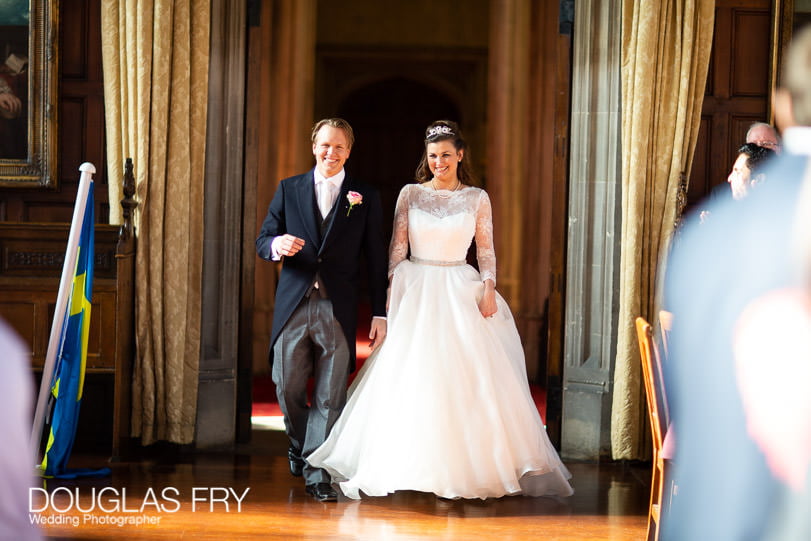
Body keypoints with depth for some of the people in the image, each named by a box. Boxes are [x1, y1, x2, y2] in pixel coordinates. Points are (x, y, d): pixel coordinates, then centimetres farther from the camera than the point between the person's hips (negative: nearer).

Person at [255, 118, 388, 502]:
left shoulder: (366, 198, 6)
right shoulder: (289, 189, 9)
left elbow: (375, 260, 5)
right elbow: (263, 241, 7)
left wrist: (380, 314, 0)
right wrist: (277, 245, -18)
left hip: (338, 310, -1)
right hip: (293, 307, 1)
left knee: (330, 395, -1)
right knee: (288, 389, 7)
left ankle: (318, 474, 7)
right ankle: (299, 445, 34)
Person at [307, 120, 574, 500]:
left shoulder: (477, 198, 6)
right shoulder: (410, 194, 5)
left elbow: (486, 251, 6)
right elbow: (397, 247, 4)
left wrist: (489, 289, -8)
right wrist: (392, 290, -7)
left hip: (461, 294, 0)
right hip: (416, 293, 0)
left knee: (467, 379, -6)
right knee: (412, 379, -5)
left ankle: (470, 465, 3)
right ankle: (412, 466, 3)